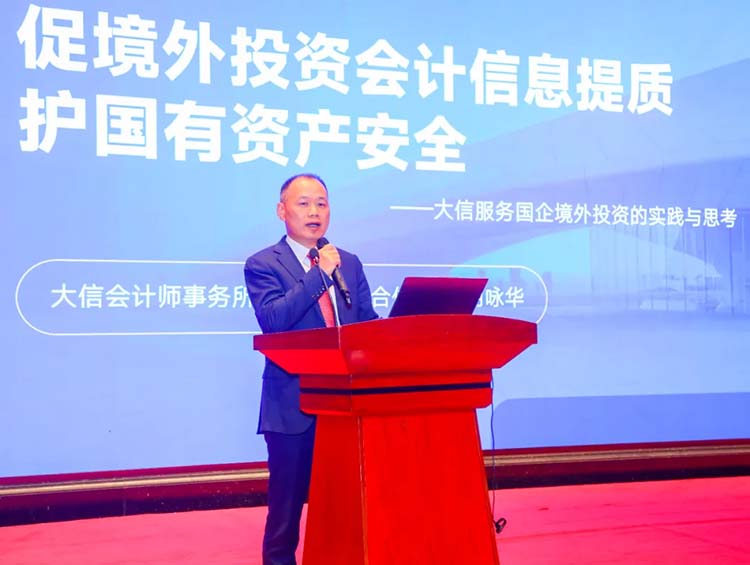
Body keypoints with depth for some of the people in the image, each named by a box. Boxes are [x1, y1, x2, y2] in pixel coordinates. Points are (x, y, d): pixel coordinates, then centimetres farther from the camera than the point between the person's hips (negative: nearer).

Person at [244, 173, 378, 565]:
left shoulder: (349, 263, 13)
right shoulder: (263, 265, -2)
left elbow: (368, 325, 14)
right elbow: (272, 319, -18)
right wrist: (320, 273, -18)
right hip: (294, 404, -4)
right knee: (288, 498, 6)